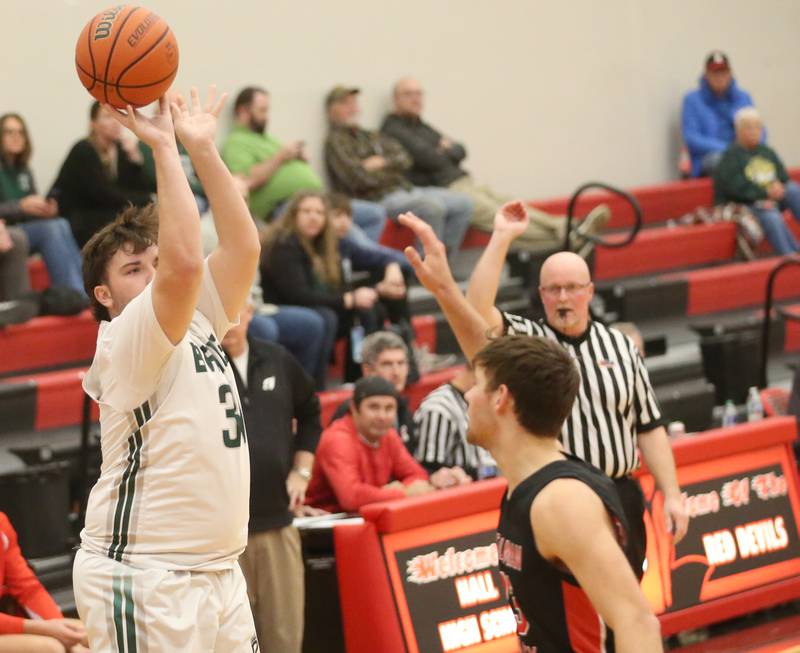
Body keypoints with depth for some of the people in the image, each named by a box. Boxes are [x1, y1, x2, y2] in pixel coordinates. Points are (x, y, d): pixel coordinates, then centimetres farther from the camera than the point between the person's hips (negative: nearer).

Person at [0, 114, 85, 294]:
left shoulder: (23, 170, 19)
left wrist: (45, 209, -2)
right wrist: (21, 206, -22)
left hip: (27, 228, 7)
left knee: (61, 225, -24)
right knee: (51, 228, -29)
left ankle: (84, 290, -33)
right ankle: (75, 294, -35)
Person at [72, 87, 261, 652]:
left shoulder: (198, 324, 12)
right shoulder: (125, 344, -11)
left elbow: (243, 246, 5)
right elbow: (185, 263, -25)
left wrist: (202, 148, 1)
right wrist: (164, 147, -18)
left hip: (217, 570, 8)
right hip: (144, 577, -8)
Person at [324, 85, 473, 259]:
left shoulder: (371, 136, 23)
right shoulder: (335, 141, -2)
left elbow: (404, 159, 14)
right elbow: (358, 179, -16)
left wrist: (383, 162, -7)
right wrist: (389, 174, 1)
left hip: (403, 189, 9)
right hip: (376, 199, -9)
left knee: (463, 203, -3)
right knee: (433, 206, -32)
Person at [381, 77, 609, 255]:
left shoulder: (422, 127, 28)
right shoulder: (393, 130, -2)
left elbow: (460, 151, 21)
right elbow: (426, 158, -17)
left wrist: (447, 150, -3)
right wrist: (446, 156, 5)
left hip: (465, 184, 9)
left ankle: (571, 229, -29)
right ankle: (565, 238, -40)